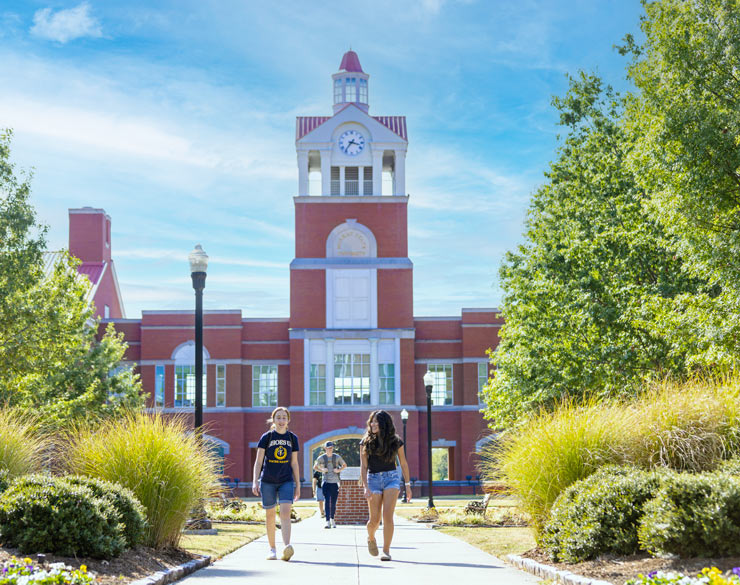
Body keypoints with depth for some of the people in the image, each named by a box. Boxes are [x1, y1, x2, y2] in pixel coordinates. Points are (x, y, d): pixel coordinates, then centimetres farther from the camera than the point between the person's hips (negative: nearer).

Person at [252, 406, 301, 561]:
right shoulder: (267, 437, 1)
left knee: (285, 512, -16)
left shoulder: (292, 438, 7)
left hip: (286, 480, 0)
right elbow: (258, 461, 1)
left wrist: (298, 484, 11)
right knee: (270, 515, 5)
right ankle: (272, 549, 17)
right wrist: (255, 482, -8)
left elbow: (294, 463, 12)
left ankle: (287, 547, -28)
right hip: (268, 481, 0)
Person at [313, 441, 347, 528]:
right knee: (327, 501, -13)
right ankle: (328, 522, -18)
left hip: (335, 483, 1)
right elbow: (315, 467, 17)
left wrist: (339, 470, -2)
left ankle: (332, 519, 26)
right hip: (326, 482, -1)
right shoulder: (321, 458, 3)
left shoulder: (337, 457, 4)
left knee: (333, 503, 6)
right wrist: (322, 470, -2)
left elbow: (345, 465, 17)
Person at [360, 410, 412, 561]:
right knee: (374, 520, 1)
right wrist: (366, 487, -13)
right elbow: (363, 466, -3)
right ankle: (371, 538, 35)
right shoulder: (366, 442, -1)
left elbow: (403, 463, 11)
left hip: (392, 478, 0)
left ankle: (386, 551, -12)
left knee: (388, 516, -16)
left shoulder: (395, 441, 1)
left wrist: (408, 485, 10)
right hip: (373, 479, 0)